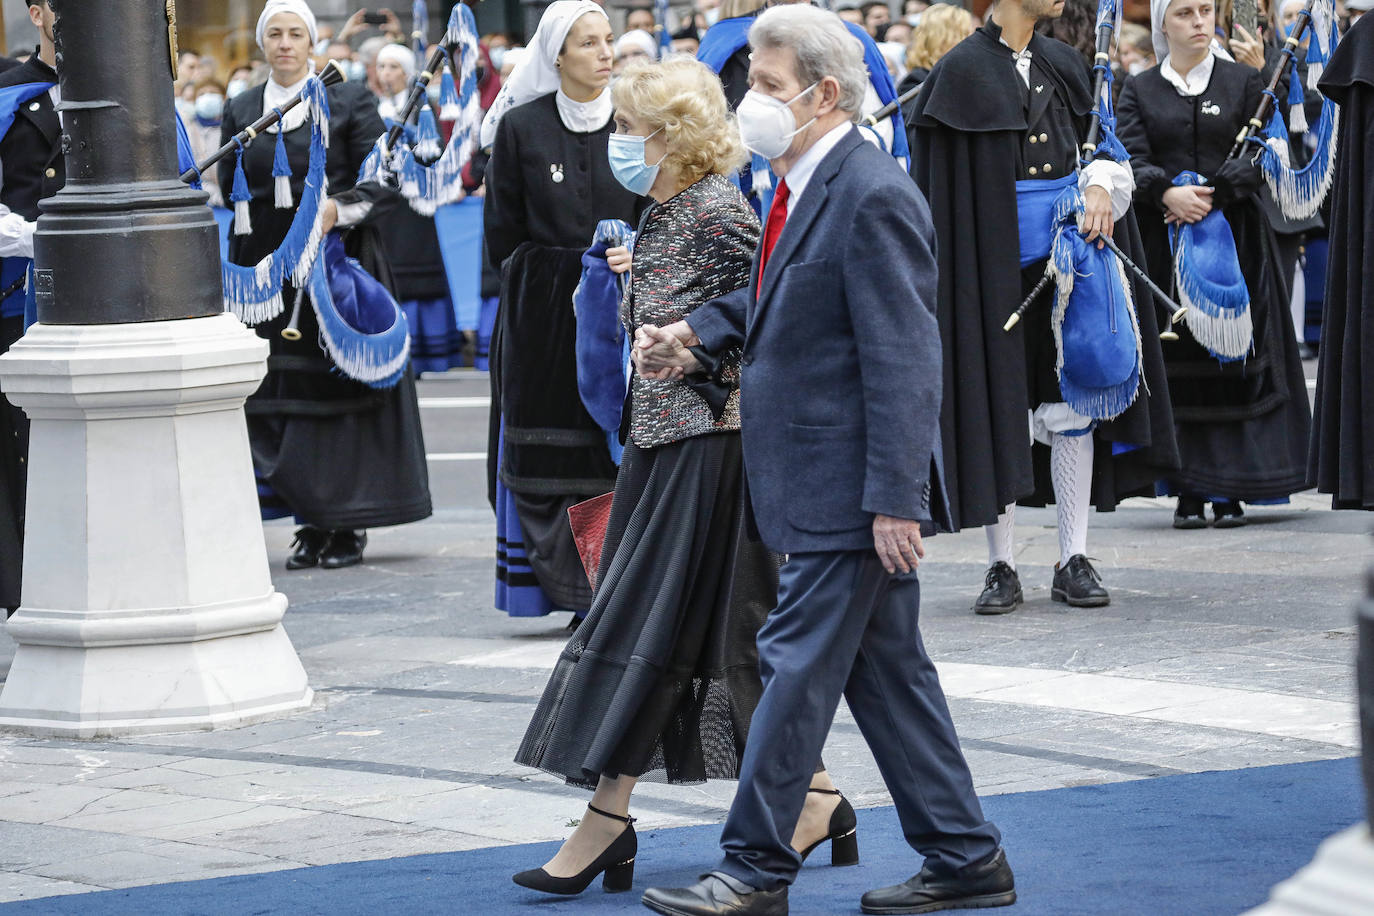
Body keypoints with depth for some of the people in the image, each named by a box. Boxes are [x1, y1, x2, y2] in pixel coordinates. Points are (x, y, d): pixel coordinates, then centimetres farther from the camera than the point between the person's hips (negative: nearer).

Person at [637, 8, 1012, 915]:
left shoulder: (873, 197, -18)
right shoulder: (805, 187, 12)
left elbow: (904, 359, -21)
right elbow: (778, 298, 28)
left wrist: (895, 499, -24)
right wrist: (697, 332, 9)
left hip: (849, 490, -10)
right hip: (825, 487, 10)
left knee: (800, 663, -4)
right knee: (887, 670, 13)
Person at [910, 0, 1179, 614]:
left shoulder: (1063, 65, 10)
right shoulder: (965, 70, -6)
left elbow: (1100, 143, 13)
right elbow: (942, 183, -7)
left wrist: (1101, 184, -9)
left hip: (1066, 254, 5)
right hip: (995, 259, -5)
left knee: (1071, 403, 4)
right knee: (997, 405, -1)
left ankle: (1073, 562, 9)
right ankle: (1002, 567, 6)